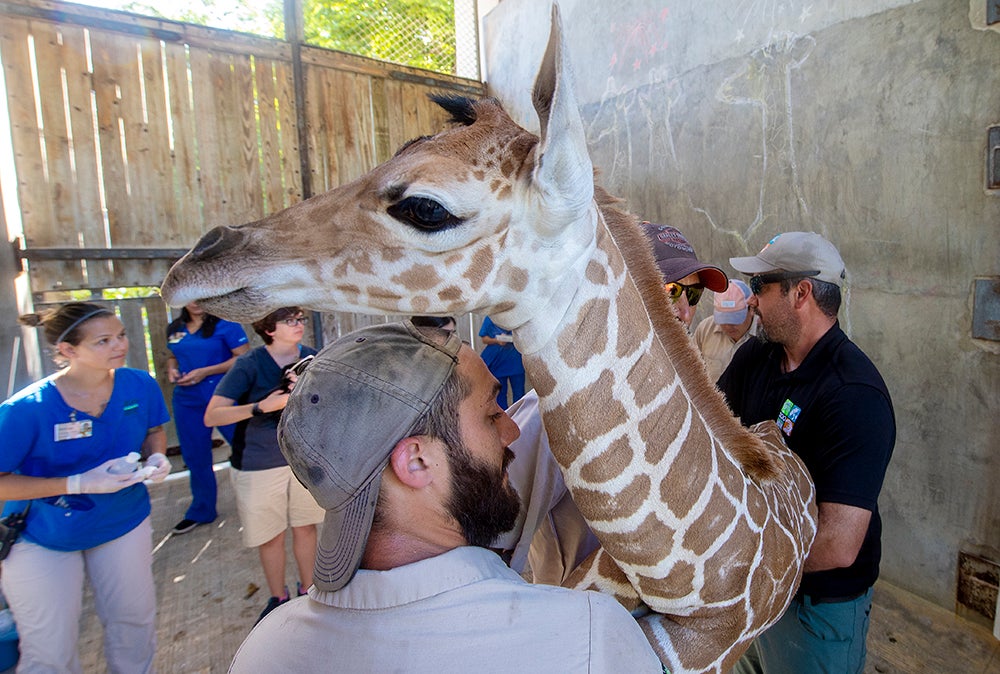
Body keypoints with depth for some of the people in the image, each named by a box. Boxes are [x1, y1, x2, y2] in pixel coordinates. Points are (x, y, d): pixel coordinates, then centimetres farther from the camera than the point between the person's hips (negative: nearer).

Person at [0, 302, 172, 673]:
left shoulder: (140, 386, -16)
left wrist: (156, 457, -17)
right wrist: (79, 484, -31)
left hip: (125, 521, 4)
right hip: (43, 537, -3)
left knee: (134, 621, 22)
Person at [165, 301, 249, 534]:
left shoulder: (224, 324, -10)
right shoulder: (174, 329, 8)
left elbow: (243, 357, -16)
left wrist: (205, 372, -19)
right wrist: (172, 369, 0)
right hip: (187, 402, 6)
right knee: (195, 457, 17)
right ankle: (201, 510, 36)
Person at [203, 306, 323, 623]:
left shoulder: (311, 359, -5)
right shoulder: (249, 364, -16)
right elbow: (212, 416, -19)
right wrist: (262, 406, -30)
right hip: (258, 464, -3)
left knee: (306, 526, 15)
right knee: (272, 537, 12)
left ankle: (307, 589, 37)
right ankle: (278, 598, 36)